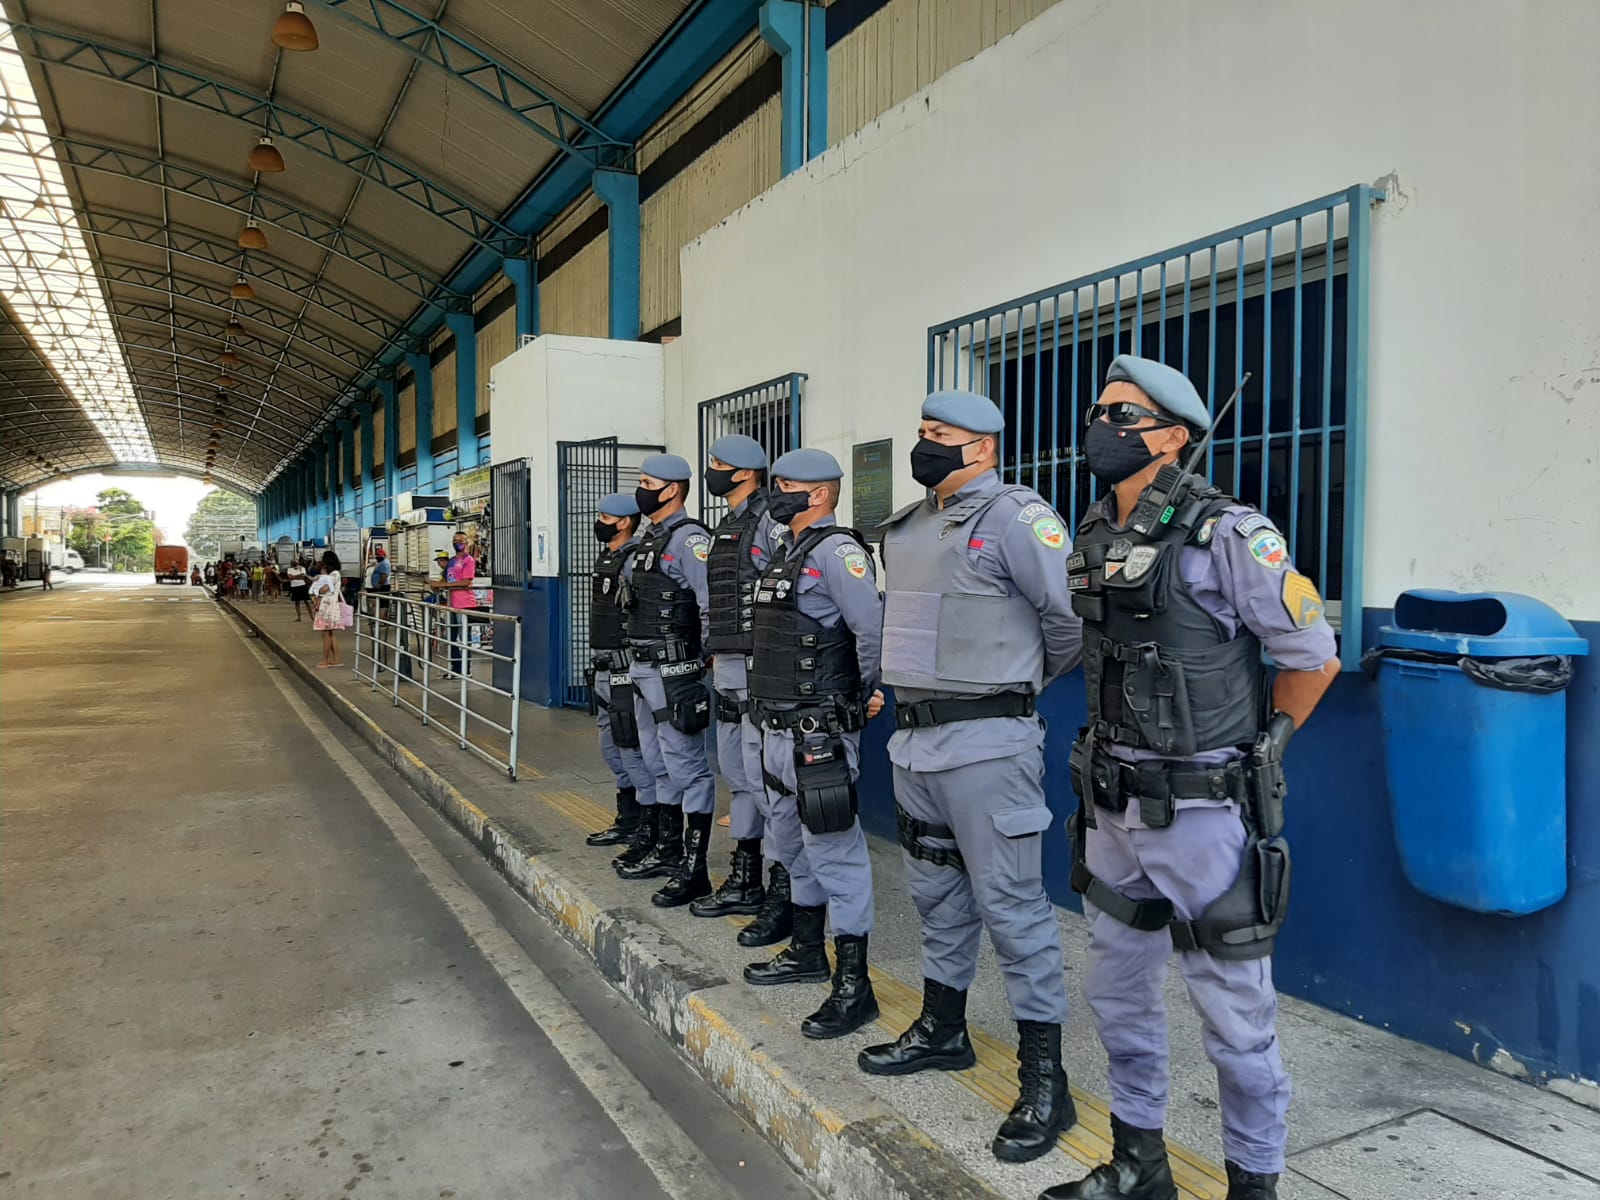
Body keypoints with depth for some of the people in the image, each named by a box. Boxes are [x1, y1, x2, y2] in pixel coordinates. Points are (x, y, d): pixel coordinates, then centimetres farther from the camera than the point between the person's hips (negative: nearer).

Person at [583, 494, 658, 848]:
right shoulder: (606, 558, 15)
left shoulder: (635, 561, -16)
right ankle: (628, 821, 30)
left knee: (633, 749, -6)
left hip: (626, 669, -10)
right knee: (612, 748, 17)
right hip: (604, 669, 10)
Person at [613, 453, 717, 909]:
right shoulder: (649, 539, 16)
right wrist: (636, 666, 18)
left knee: (688, 768, -5)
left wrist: (701, 664, -16)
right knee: (661, 766, 18)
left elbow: (713, 606, -19)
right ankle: (666, 850, 31)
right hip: (645, 670, 10)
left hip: (674, 673, -10)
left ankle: (694, 869, 1)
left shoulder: (688, 539, -13)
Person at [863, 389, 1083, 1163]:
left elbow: (1073, 615, -14)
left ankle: (1043, 1078, 12)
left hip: (987, 744, -9)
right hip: (916, 737, 9)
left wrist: (1023, 683, 0)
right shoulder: (908, 527, 13)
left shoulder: (1014, 517, -13)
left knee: (1010, 904, -1)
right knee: (936, 892, 20)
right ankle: (942, 1029, 38)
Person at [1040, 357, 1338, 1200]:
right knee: (1118, 996, 19)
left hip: (1207, 815, -7)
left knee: (1234, 1016, 8)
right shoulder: (1091, 540, 6)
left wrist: (1245, 756, 1)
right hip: (1115, 812, 7)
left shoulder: (1227, 536, -15)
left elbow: (1313, 658, -8)